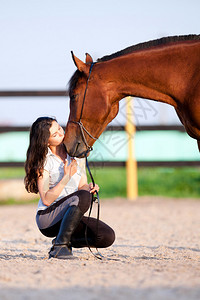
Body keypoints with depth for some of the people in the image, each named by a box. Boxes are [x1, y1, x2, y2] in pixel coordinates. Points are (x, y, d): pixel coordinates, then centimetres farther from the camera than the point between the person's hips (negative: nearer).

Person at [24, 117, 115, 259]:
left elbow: (82, 185, 11)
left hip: (72, 218, 6)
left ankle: (67, 241, 4)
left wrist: (89, 188, -13)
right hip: (47, 217, -5)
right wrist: (66, 178, -24)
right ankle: (60, 245, -24)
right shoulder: (43, 161, -10)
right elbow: (46, 199, -16)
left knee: (107, 237, -18)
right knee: (83, 197, -34)